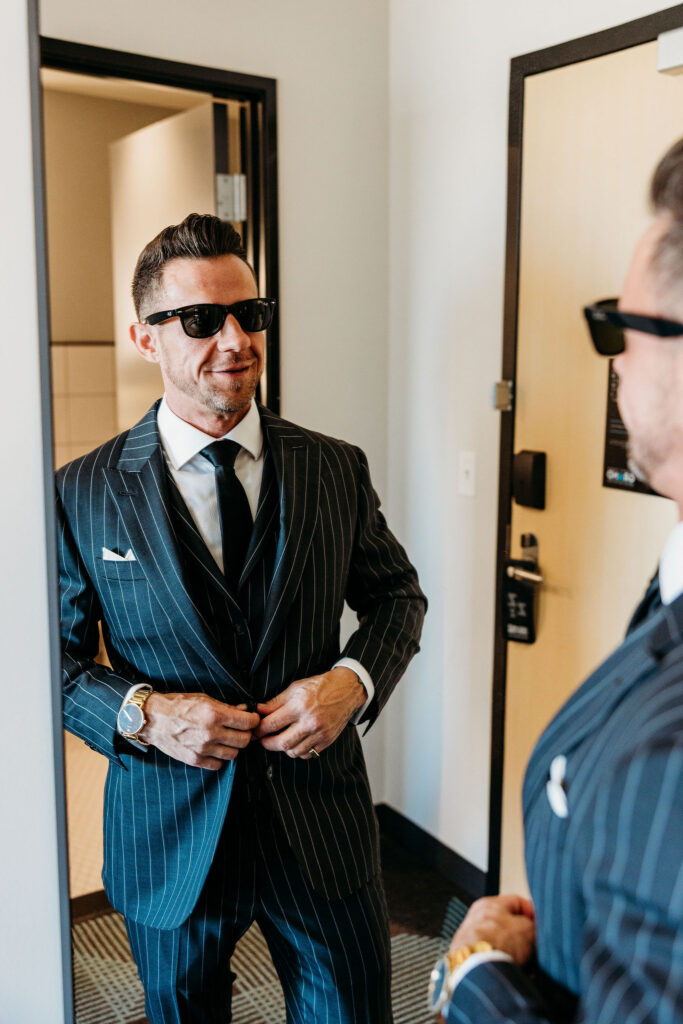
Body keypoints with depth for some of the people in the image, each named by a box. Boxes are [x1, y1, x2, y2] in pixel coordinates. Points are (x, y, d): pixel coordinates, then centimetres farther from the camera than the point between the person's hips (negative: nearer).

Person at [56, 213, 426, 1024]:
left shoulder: (336, 470, -3)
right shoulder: (83, 495, -7)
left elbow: (397, 595, 7)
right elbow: (53, 655, -1)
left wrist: (352, 681, -12)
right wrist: (140, 712, -19)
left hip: (321, 829, 1)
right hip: (169, 836, 0)